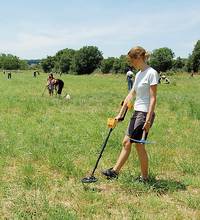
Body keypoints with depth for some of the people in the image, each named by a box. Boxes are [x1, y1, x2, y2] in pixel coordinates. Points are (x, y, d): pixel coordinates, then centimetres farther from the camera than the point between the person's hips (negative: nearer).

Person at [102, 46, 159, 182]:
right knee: (126, 142, 11)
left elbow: (153, 98, -17)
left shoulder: (151, 73, -13)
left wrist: (148, 120, -21)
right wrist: (121, 114, 15)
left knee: (139, 145, 0)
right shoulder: (138, 74, 14)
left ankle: (145, 178, 15)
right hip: (137, 112, 9)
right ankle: (115, 171, 19)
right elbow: (131, 95, 16)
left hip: (145, 113, -9)